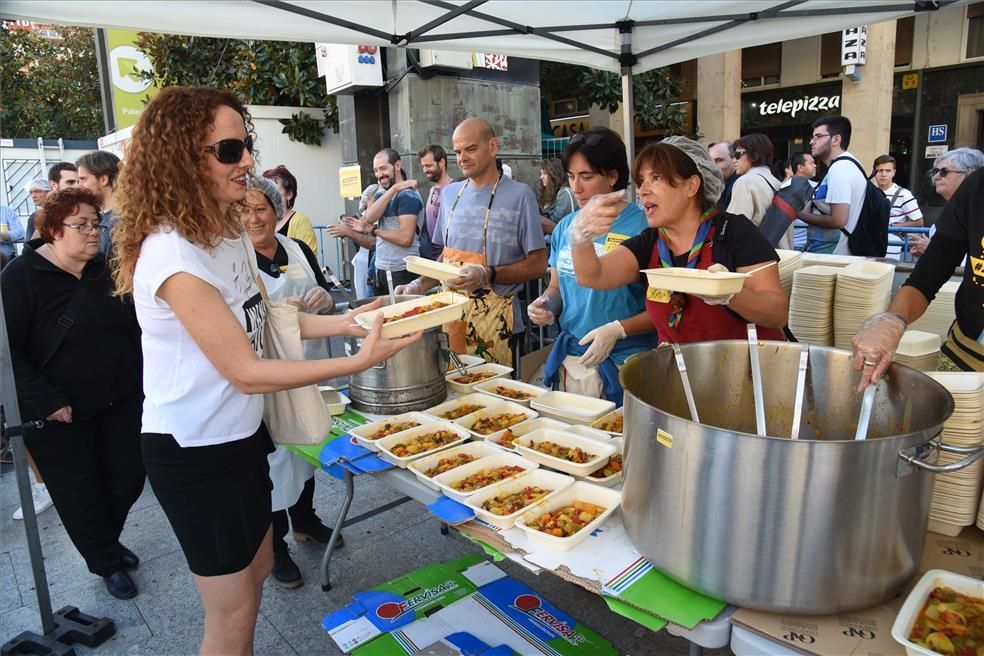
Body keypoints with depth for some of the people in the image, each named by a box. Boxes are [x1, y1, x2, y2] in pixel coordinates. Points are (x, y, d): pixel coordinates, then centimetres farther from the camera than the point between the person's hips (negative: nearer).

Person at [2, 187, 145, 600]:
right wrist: (46, 402, -19)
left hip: (120, 403, 5)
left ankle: (108, 540, 41)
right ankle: (106, 564, 31)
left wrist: (142, 378, 4)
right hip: (61, 414, -4)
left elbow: (134, 328, 9)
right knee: (79, 492, 9)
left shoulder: (109, 269, 2)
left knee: (128, 480, 12)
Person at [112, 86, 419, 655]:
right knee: (233, 609, 8)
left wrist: (344, 321, -3)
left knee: (258, 568, 24)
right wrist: (359, 362, -29)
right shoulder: (172, 253, -27)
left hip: (240, 432, 9)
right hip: (193, 450, -9)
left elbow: (260, 320, 8)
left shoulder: (230, 232, 2)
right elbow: (247, 372, -26)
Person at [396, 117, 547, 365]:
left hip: (493, 320, -4)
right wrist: (420, 285, 3)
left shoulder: (519, 195, -7)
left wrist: (487, 275, -20)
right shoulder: (450, 194, 10)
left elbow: (538, 265, -9)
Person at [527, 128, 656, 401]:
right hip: (572, 361, 5)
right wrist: (546, 305, -4)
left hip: (625, 365, -5)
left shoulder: (642, 226, -12)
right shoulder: (565, 227, 5)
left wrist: (617, 330, -23)